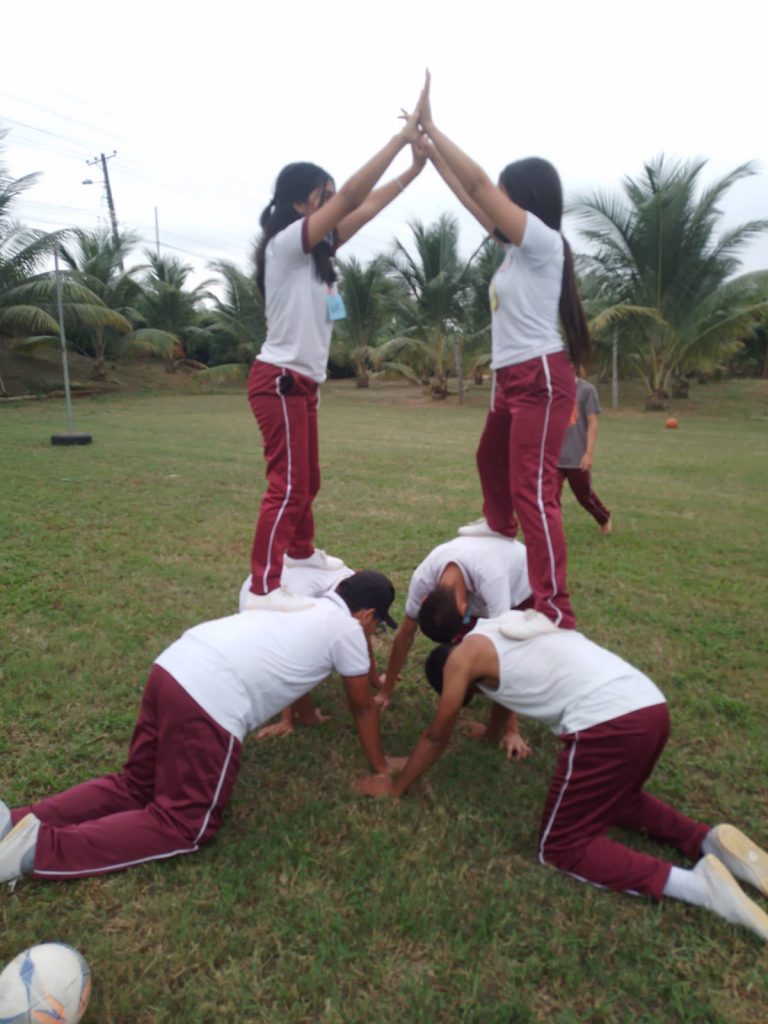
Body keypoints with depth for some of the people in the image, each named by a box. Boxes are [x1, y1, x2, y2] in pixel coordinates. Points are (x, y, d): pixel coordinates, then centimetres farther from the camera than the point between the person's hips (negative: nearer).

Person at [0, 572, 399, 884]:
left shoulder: (308, 607, 26)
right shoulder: (348, 629, 6)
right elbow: (363, 707, 17)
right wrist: (381, 767, 31)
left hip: (173, 669, 8)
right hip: (209, 703, -8)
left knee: (135, 787, 23)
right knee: (183, 824, 7)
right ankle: (39, 847, -2)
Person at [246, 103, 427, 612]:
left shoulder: (316, 248, 13)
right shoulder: (286, 243, -12)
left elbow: (366, 208, 15)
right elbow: (353, 197, -18)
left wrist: (413, 170, 12)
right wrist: (401, 137, -13)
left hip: (302, 380, 9)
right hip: (280, 379, -9)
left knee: (308, 479, 19)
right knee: (288, 485, -11)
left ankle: (301, 550, 38)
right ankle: (262, 588, -5)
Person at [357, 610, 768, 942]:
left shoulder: (464, 655, 5)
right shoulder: (503, 628, 27)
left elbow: (436, 738, 14)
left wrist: (395, 787, 28)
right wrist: (492, 732, 62)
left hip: (607, 725, -9)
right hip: (651, 708, 9)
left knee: (561, 848, 7)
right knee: (616, 798, 34)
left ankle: (698, 884, -5)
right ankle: (710, 841, 14)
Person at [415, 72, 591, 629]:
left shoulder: (543, 240, -9)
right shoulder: (519, 246, 15)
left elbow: (478, 185, -12)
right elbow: (471, 196, 21)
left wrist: (431, 125, -4)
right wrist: (428, 148, 23)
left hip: (541, 377, -10)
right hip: (514, 377, 10)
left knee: (532, 488, -15)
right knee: (491, 458, 29)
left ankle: (556, 611, -12)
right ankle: (500, 525, 57)